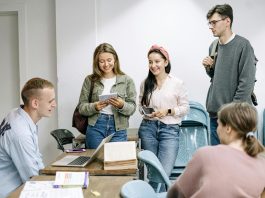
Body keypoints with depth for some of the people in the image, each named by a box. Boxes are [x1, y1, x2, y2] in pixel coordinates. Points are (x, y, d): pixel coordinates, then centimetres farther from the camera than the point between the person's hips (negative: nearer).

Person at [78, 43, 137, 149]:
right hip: (95, 127, 0)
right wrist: (94, 107, -16)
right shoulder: (90, 80, 3)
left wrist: (122, 105, -19)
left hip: (118, 129, 0)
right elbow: (81, 107, 3)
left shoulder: (127, 80, 2)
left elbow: (132, 108, 2)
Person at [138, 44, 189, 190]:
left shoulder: (177, 83, -2)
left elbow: (185, 107, 2)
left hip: (170, 129, -2)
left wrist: (168, 111, -12)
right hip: (148, 127, 3)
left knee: (164, 172, -14)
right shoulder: (145, 83, 7)